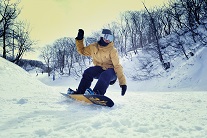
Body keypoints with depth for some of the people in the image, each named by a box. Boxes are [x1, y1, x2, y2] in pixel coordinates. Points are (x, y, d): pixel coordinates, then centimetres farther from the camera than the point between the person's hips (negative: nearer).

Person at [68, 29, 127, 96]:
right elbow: (82, 51, 16)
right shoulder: (93, 47, -1)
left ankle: (97, 93, -54)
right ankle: (80, 92, -18)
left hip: (111, 71, -4)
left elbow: (117, 66, -20)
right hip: (100, 69, 4)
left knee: (105, 75, -38)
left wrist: (123, 83, -27)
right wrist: (79, 39, 2)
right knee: (88, 72, -24)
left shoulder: (112, 50, -14)